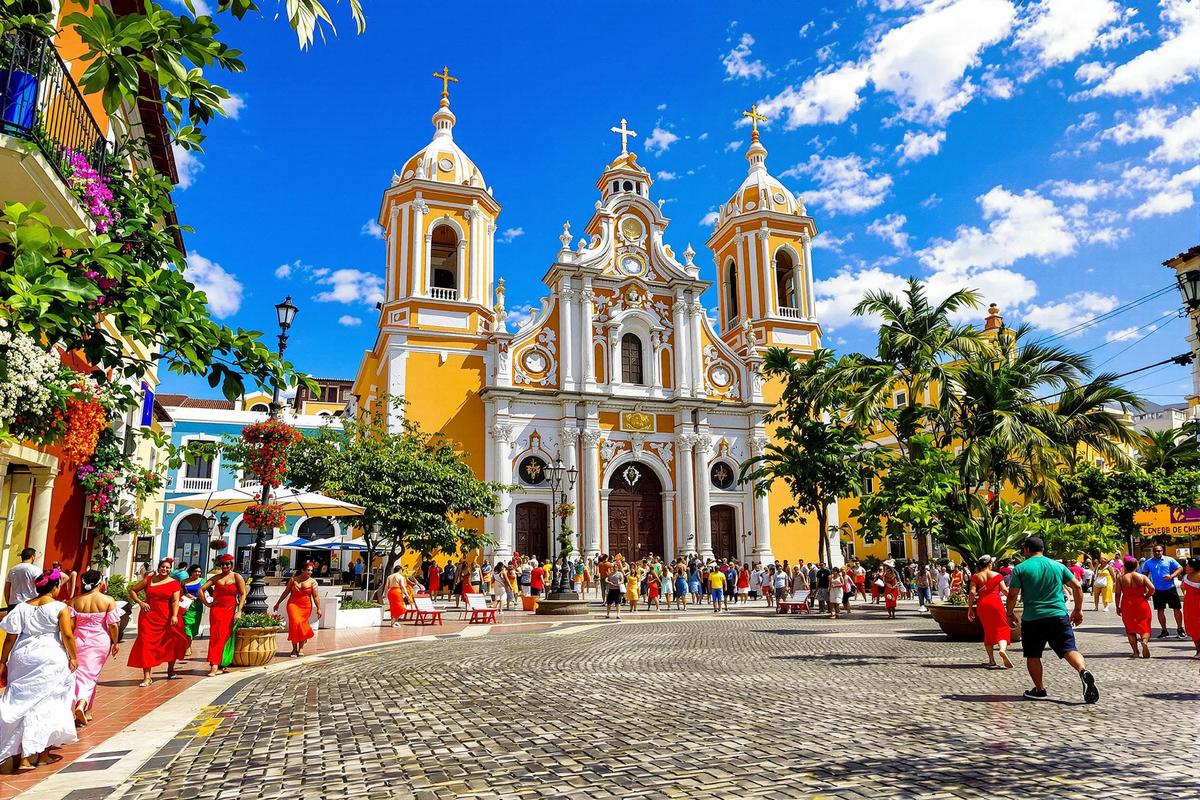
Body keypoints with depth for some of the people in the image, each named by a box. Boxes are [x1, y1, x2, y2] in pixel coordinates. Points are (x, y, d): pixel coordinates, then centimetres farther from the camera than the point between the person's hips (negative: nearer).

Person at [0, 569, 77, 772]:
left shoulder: (22, 607, 5)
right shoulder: (60, 607, -7)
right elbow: (67, 635, -10)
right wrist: (72, 657, 3)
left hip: (21, 659, 4)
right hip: (49, 660, -4)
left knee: (19, 704, 12)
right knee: (44, 705, 7)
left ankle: (17, 755, 15)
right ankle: (43, 754, 14)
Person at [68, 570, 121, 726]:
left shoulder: (75, 600, -1)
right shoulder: (108, 601, -8)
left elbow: (70, 625, -1)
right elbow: (113, 625, -8)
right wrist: (115, 642, 4)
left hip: (79, 641, 2)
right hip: (100, 641, -2)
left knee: (80, 673, 11)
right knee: (91, 675, 9)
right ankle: (82, 705, -9)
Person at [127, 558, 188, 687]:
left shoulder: (174, 583, 2)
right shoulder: (149, 579, 6)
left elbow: (175, 600, -7)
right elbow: (132, 590, 15)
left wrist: (174, 616, -20)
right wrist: (139, 602, 1)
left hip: (167, 618, 0)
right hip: (148, 617, 0)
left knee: (172, 643, 9)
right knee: (146, 644, -6)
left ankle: (171, 670, 33)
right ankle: (147, 677, -2)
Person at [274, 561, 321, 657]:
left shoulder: (312, 582, 1)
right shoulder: (293, 580, 4)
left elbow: (315, 596, -2)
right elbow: (286, 592, 13)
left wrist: (318, 608, -8)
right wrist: (278, 603, 16)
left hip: (306, 606, 0)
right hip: (293, 604, 0)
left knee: (302, 624, -4)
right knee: (294, 623, -12)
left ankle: (301, 648, 11)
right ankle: (294, 649, -1)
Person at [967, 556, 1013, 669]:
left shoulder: (976, 577, 3)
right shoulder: (997, 575, 2)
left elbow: (972, 592, -6)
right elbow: (1004, 590, -2)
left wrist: (970, 608, -2)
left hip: (982, 605, 2)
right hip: (996, 603, -2)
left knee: (988, 631, 14)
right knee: (1002, 629, 5)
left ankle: (991, 659, 14)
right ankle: (1003, 649, -25)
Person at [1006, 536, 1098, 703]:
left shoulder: (1020, 568, -2)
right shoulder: (1057, 566, 8)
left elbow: (1012, 595, -5)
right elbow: (1077, 586, 7)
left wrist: (1010, 614, 8)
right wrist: (1078, 610, 16)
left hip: (1032, 619, -2)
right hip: (1059, 615, 2)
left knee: (1032, 655, 11)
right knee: (1069, 649, -2)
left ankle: (1039, 689, 16)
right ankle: (1084, 671, -30)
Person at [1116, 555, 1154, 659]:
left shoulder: (1120, 579, -1)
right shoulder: (1142, 577, 0)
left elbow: (1118, 594, -4)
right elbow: (1152, 588, -14)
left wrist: (1117, 607, 4)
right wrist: (1146, 597, 3)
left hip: (1127, 606, 0)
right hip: (1141, 604, 0)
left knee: (1130, 629, 11)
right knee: (1145, 627, 5)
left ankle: (1135, 651, 5)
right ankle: (1144, 641, -26)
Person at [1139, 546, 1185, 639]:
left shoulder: (1169, 560, 0)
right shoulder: (1148, 562, 5)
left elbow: (1180, 568, -1)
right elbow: (1144, 575, 12)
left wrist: (1171, 576, -17)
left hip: (1170, 588, -2)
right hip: (1157, 590, 2)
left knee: (1177, 608, 1)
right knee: (1160, 610, 6)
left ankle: (1180, 629, 15)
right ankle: (1164, 631, 16)